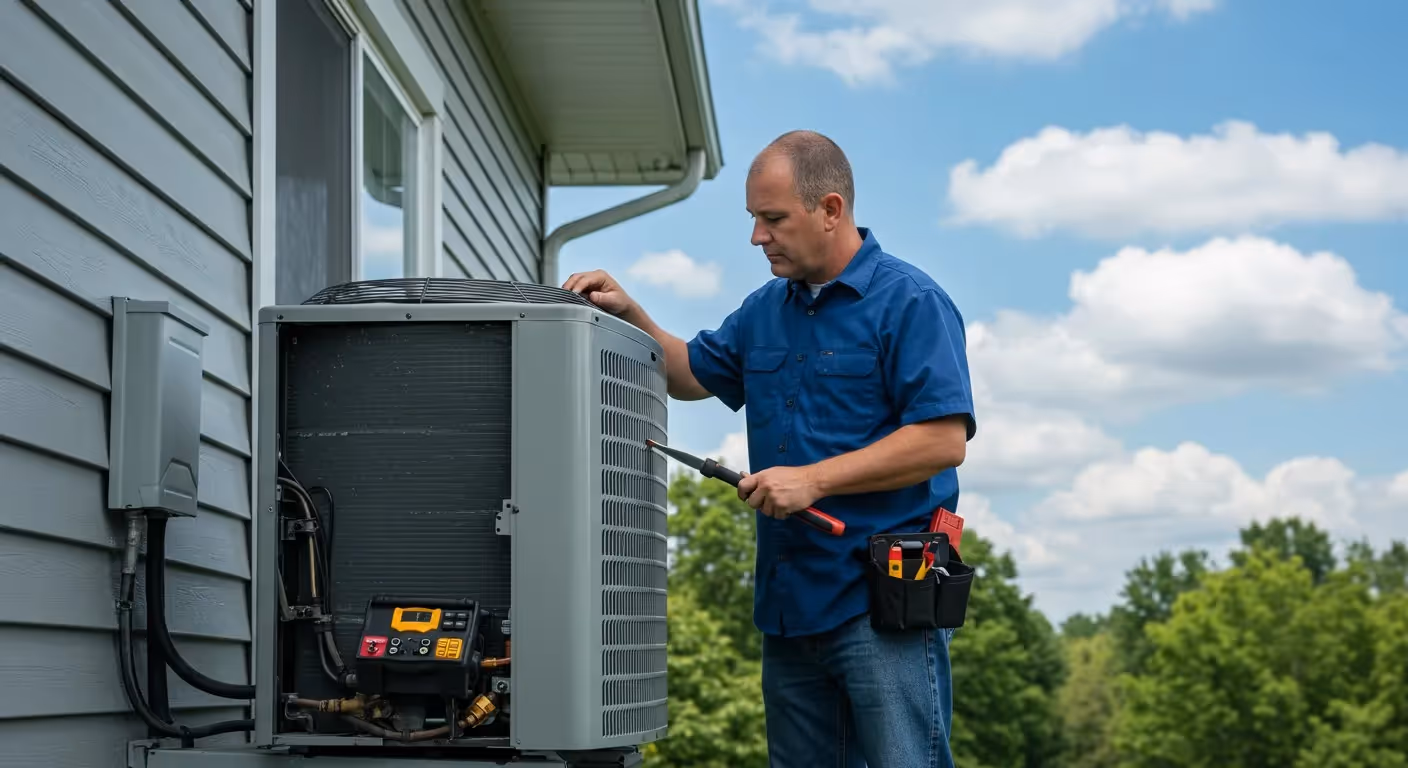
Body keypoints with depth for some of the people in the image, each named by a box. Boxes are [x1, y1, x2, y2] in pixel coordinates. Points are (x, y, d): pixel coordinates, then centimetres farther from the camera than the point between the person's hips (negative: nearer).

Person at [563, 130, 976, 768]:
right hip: (790, 599, 8)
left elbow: (945, 439, -16)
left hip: (883, 601, -8)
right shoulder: (766, 310, 16)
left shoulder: (910, 302, -8)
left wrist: (814, 480, -17)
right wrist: (627, 314, 13)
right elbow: (692, 375, 30)